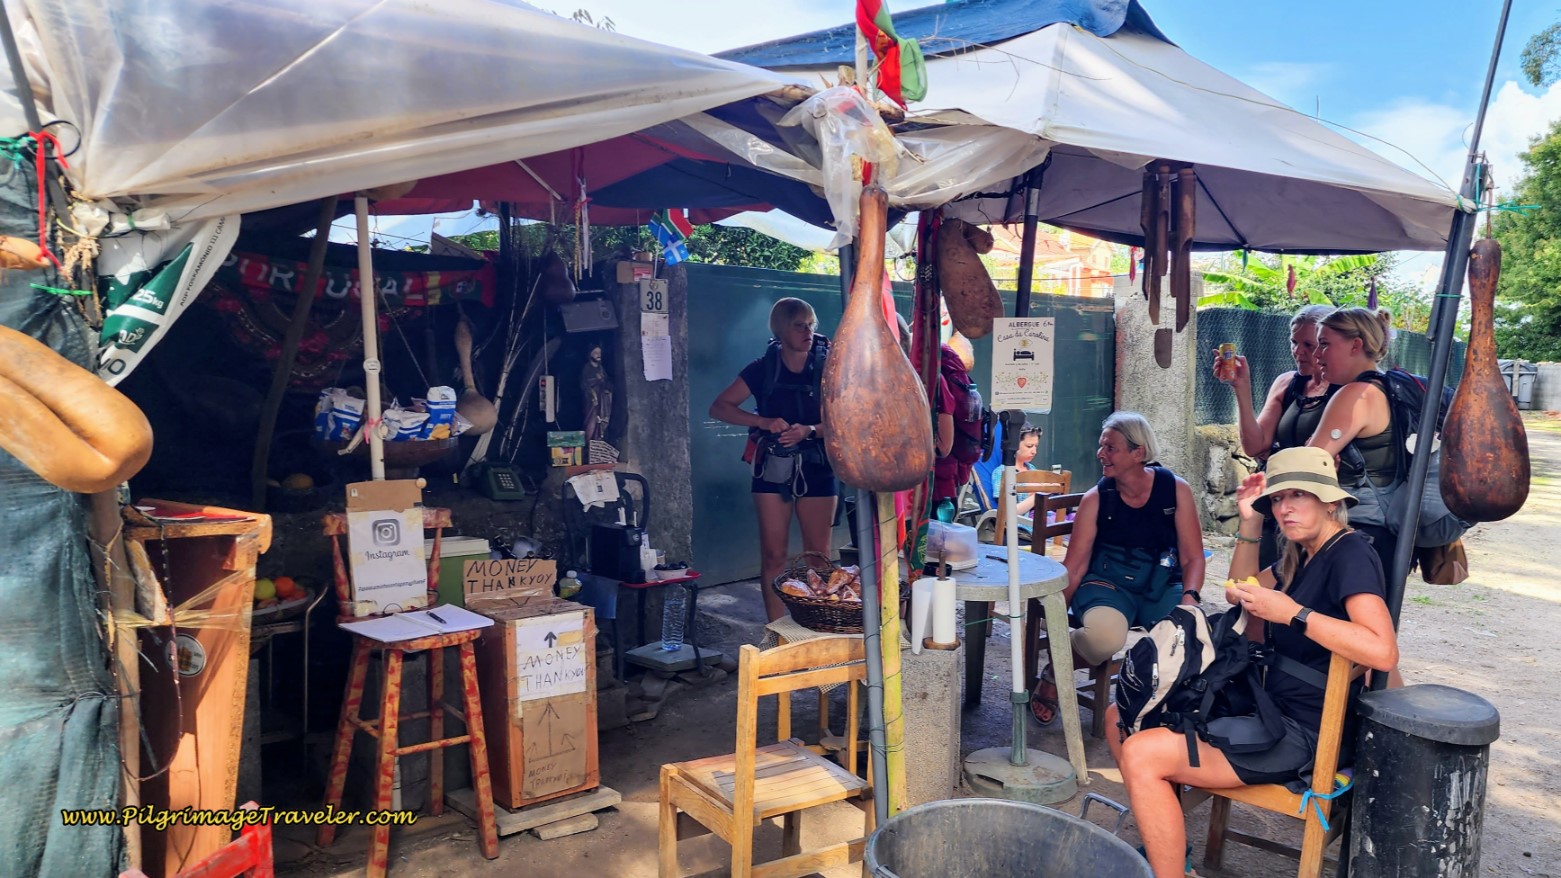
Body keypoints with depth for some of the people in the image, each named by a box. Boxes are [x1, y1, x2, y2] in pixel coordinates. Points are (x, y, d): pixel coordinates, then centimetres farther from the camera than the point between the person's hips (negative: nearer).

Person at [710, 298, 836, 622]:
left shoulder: (826, 367, -1)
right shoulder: (763, 369, 0)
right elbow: (719, 407, -3)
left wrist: (808, 431, -23)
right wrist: (764, 422, -16)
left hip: (817, 466, 0)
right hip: (773, 468, 0)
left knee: (818, 554, 2)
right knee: (773, 554, 0)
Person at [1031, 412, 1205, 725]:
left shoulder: (1175, 489, 0)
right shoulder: (1096, 498, -3)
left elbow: (1192, 557, 1)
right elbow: (1074, 567, -3)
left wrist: (1189, 597, -19)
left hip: (1162, 587, 2)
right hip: (1107, 583, -2)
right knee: (1105, 634, -36)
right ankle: (1054, 674, -2)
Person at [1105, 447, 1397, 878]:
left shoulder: (1350, 552, -15)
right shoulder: (1301, 555, 13)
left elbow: (1383, 651, -28)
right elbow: (1240, 593, 26)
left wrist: (1291, 612, -26)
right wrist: (1250, 523, 12)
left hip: (1307, 734, -10)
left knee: (1142, 755, -23)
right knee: (1123, 717, 8)